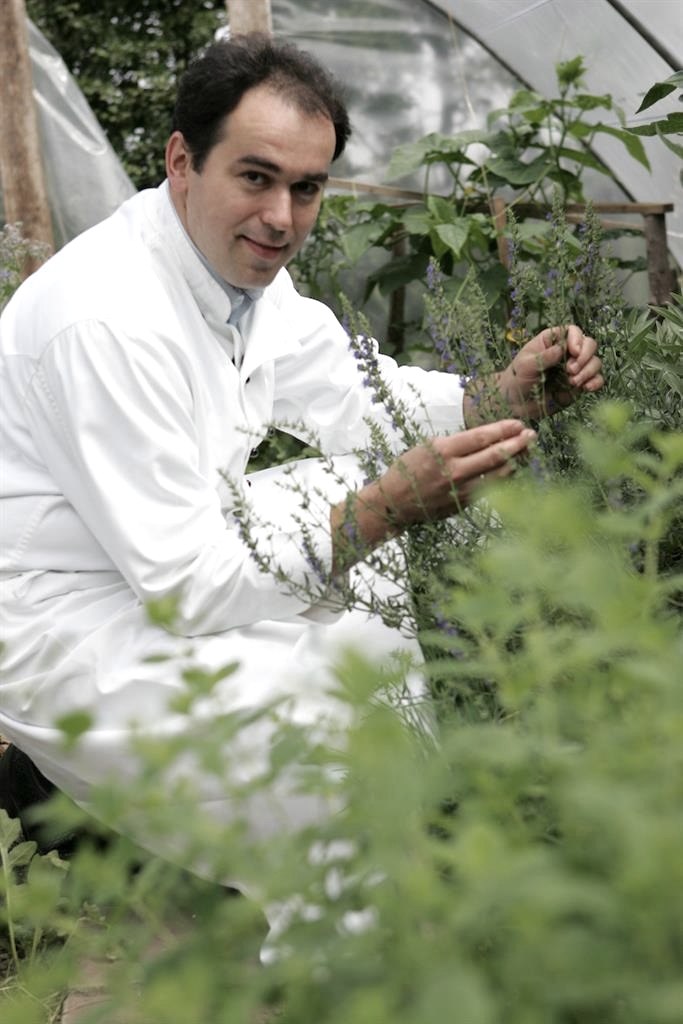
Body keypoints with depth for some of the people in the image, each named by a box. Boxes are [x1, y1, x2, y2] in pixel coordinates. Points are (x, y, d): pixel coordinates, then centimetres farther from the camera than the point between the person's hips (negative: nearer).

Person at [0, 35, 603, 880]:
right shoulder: (110, 322, -30)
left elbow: (348, 394, 14)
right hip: (68, 632, -10)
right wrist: (390, 507, -34)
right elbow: (186, 585, -30)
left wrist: (502, 395, -1)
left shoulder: (237, 258, -1)